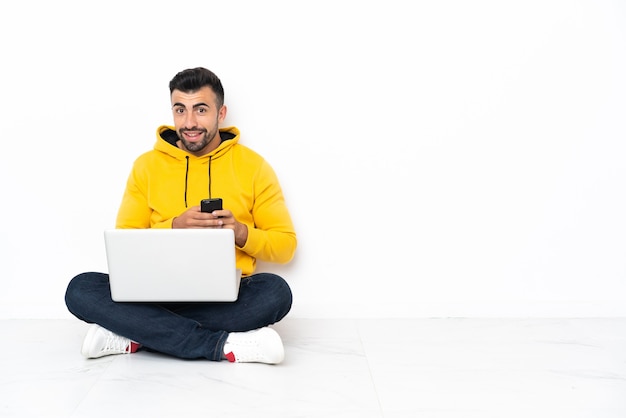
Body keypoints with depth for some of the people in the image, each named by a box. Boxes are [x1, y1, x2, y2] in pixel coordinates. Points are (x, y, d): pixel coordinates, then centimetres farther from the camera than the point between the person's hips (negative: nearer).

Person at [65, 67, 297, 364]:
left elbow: (285, 245, 3)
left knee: (275, 291, -32)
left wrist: (241, 232, -17)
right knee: (81, 289, -22)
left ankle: (136, 335, -23)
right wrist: (174, 228, -14)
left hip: (226, 297, -1)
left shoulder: (253, 165, 2)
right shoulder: (147, 165, 6)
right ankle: (223, 346, -28)